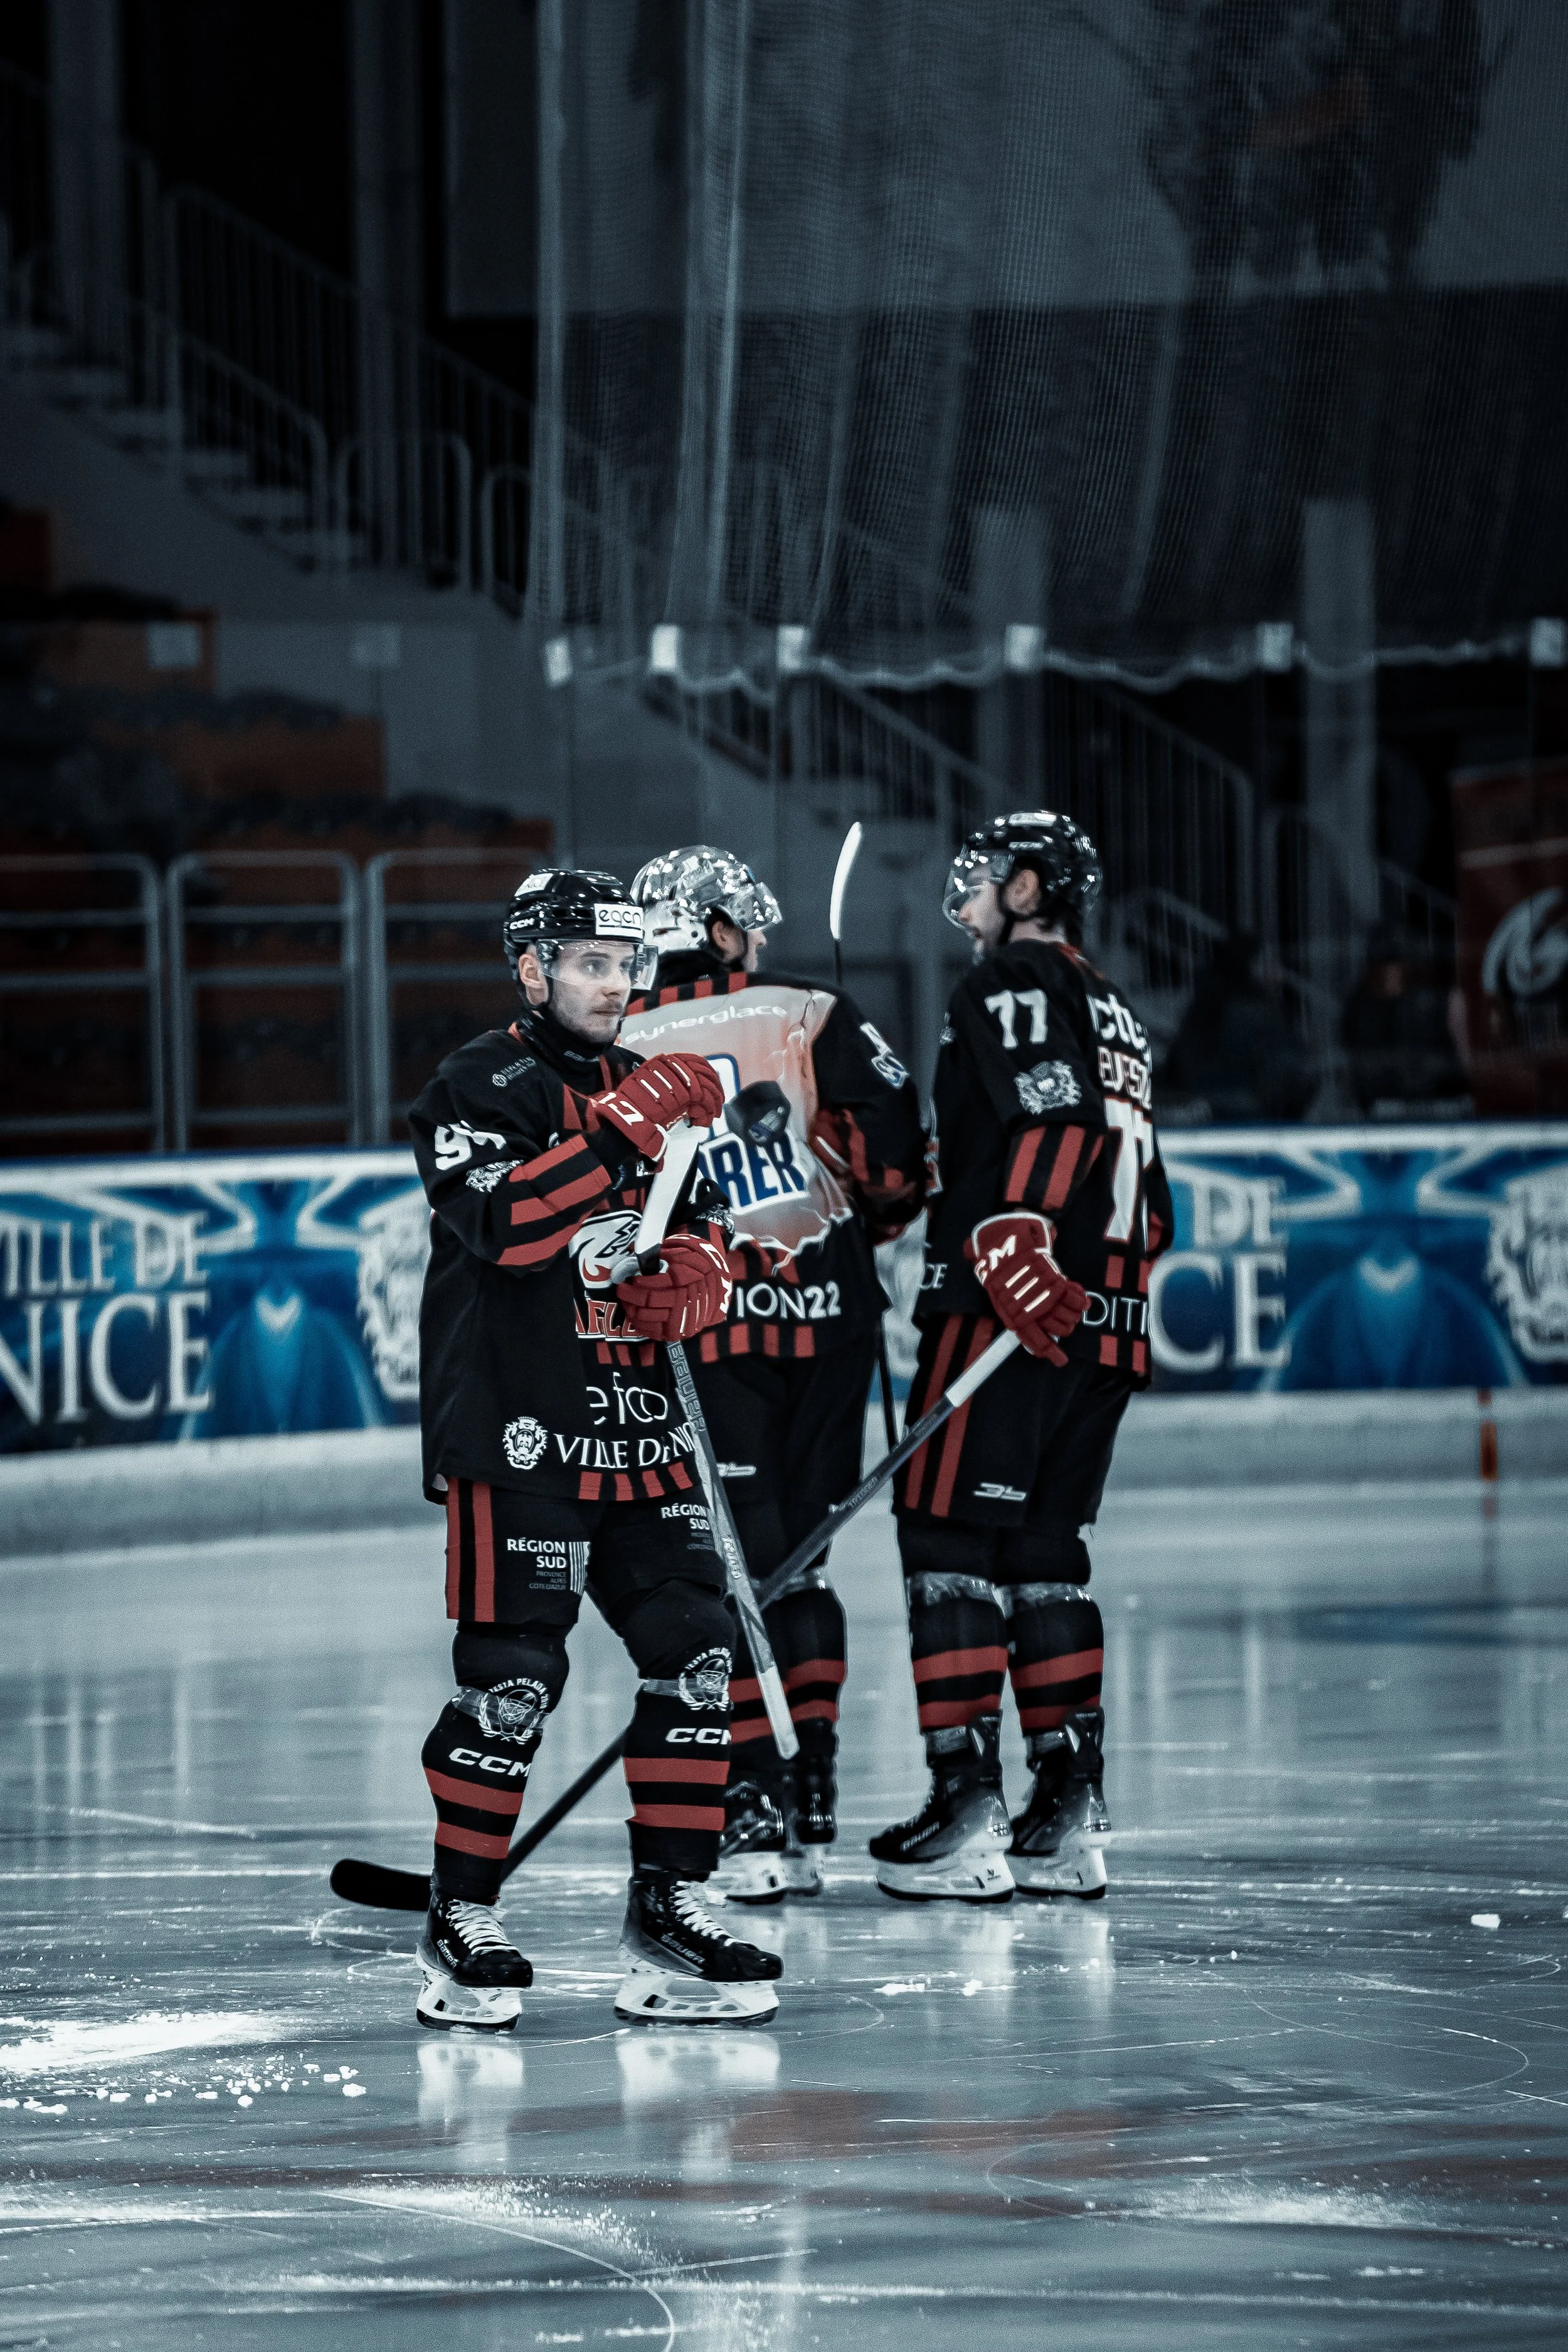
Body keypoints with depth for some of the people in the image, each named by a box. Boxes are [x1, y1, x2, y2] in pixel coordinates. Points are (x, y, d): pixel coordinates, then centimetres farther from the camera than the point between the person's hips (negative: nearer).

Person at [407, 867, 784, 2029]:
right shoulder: (481, 1086, -6)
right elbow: (502, 1227, -22)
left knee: (693, 1651, 2)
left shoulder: (641, 1083, 17)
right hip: (515, 1428, -7)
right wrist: (624, 1136, -26)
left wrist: (697, 1268, -1)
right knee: (513, 1674, -8)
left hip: (640, 1429, 7)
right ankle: (462, 1930, 2)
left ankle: (669, 1907, 9)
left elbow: (705, 1224, 23)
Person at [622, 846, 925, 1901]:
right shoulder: (809, 1015, -1)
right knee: (800, 1557, 14)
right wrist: (869, 1224, 16)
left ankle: (758, 1816, -7)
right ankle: (811, 1800, 16)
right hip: (827, 1316, 1)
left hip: (699, 1337, -1)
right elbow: (895, 1151, -4)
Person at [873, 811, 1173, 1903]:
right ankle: (1070, 1816, 9)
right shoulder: (1115, 1014, 24)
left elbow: (1052, 1115, -21)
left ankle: (969, 1815, -13)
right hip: (1105, 1324, 9)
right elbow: (1149, 1201, 25)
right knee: (1043, 1555, 13)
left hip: (1009, 1317, -9)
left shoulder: (1016, 981, -4)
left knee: (952, 1544, -7)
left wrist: (1013, 1241, -28)